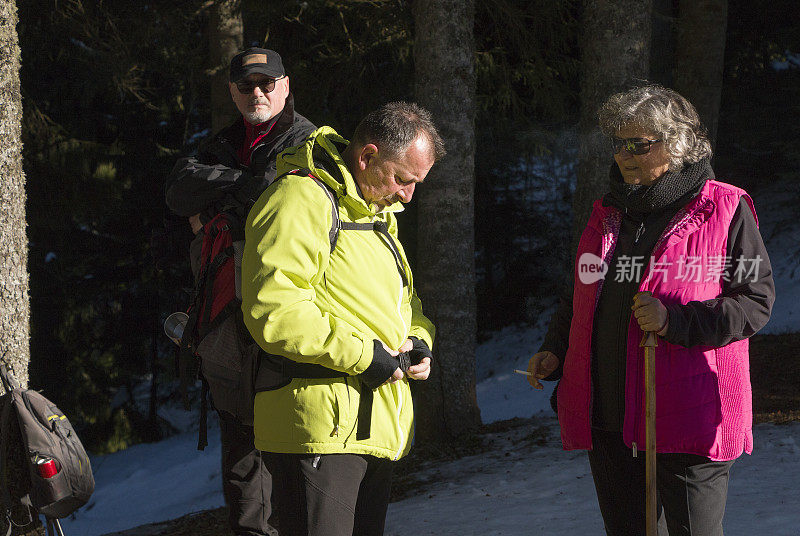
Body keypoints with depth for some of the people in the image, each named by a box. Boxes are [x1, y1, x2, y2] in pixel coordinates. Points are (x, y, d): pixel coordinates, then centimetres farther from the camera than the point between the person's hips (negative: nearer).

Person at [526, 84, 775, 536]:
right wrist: (555, 351, 9)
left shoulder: (725, 210, -4)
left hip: (689, 419, -6)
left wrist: (675, 321, -20)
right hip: (607, 415, 6)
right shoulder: (607, 213, 15)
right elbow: (581, 297, 26)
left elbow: (757, 299, -9)